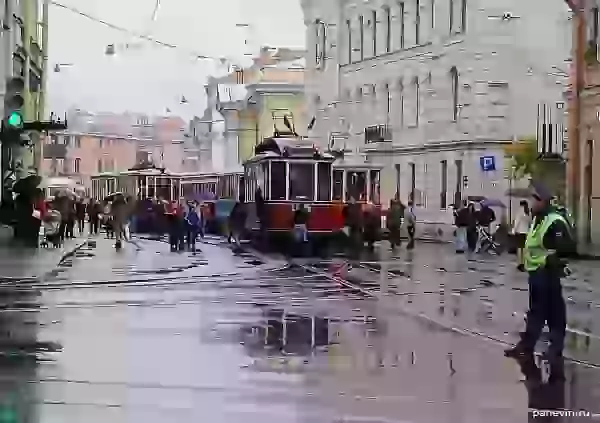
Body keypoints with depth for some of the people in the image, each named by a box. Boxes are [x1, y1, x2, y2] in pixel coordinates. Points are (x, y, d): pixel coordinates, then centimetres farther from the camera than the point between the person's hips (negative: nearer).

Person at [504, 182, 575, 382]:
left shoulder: (555, 222, -19)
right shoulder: (537, 220, 13)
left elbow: (568, 246, -25)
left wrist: (553, 257, -28)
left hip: (547, 273, -10)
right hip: (536, 272, 10)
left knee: (553, 311, -1)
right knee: (536, 309, 17)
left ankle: (555, 349, 6)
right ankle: (526, 344, 27)